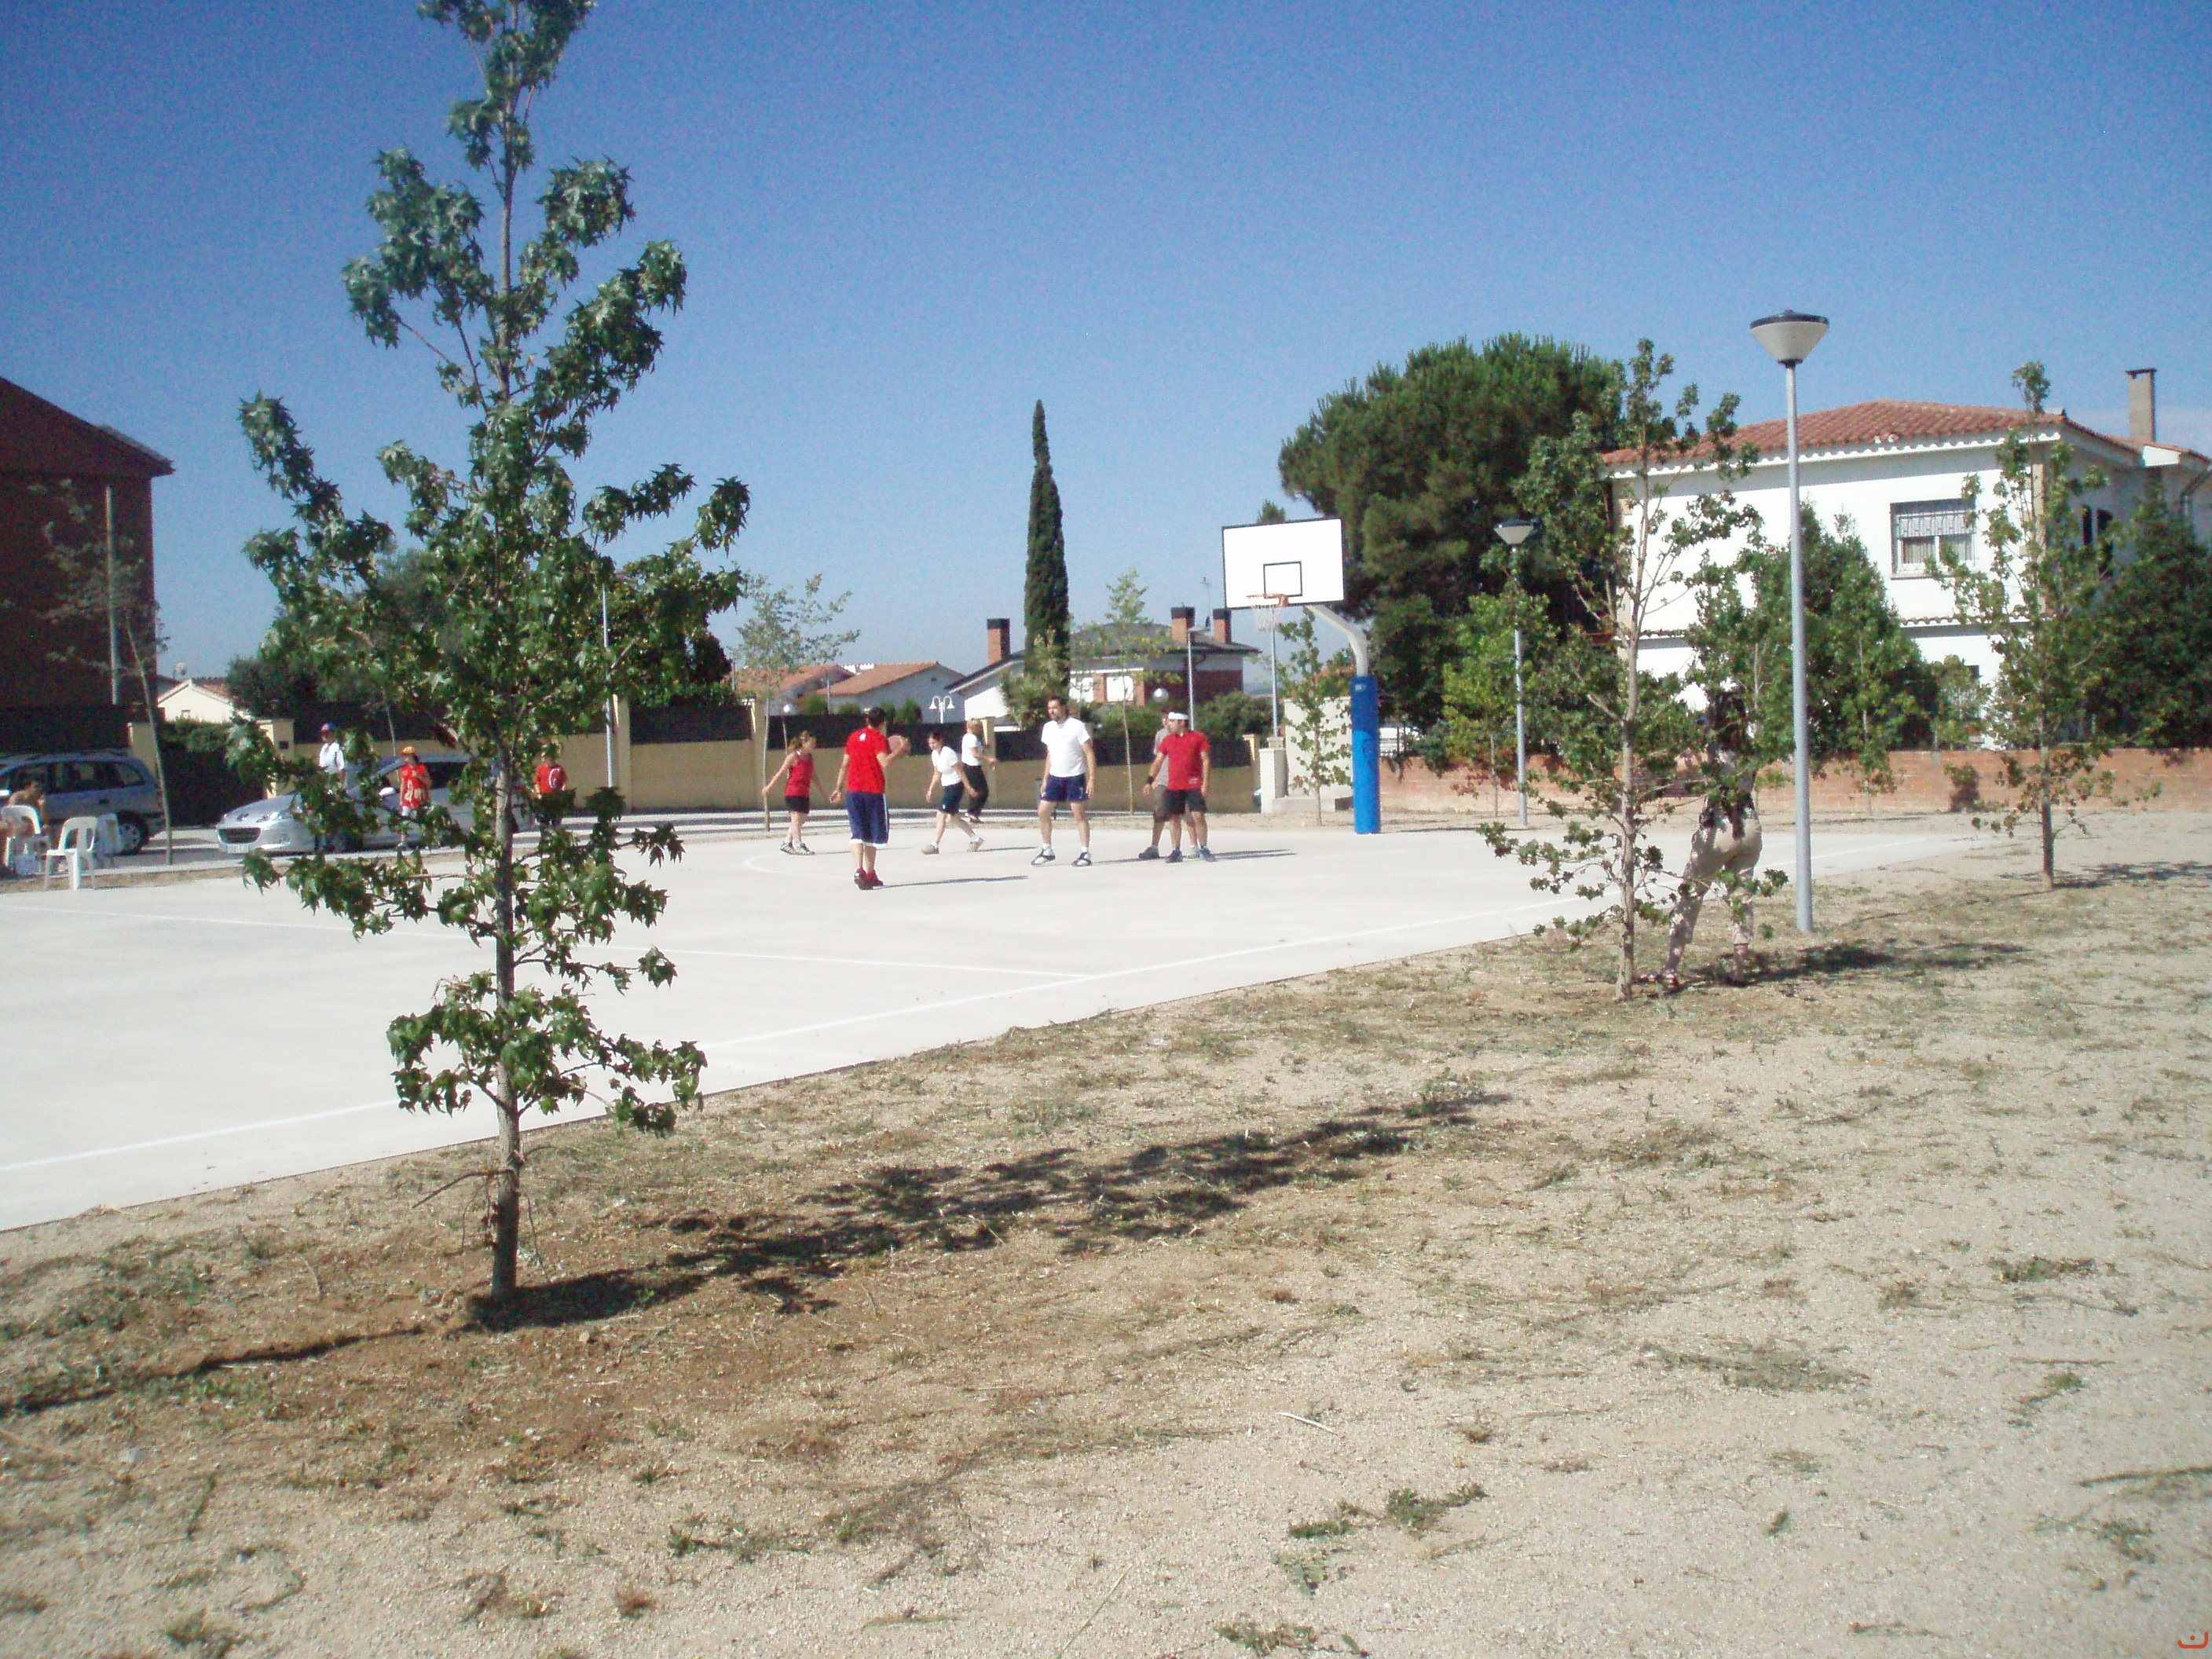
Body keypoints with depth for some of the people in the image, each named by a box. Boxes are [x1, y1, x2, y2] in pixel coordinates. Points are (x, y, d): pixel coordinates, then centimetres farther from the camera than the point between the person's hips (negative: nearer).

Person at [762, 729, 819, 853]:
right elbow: (781, 772, -6)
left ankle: (787, 843, 17)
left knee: (801, 820, 8)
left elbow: (813, 775, 23)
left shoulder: (810, 757, 12)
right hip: (793, 792, -8)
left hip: (804, 794, 8)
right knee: (796, 819, -9)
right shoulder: (794, 756, -8)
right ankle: (799, 845, -11)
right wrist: (769, 786, -5)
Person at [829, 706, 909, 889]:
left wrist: (839, 788, 22)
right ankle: (869, 873, 17)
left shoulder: (854, 737, 13)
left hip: (853, 791, 4)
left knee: (858, 833, -1)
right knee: (873, 835, 11)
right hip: (873, 791, -4)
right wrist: (900, 750, -7)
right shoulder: (879, 738, -4)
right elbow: (884, 761, -19)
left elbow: (844, 765, 16)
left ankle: (859, 871, -21)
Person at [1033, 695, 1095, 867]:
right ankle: (1047, 851, 13)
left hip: (1075, 777, -6)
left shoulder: (1077, 726, -9)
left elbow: (1090, 753, -10)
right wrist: (1045, 779, 14)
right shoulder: (1048, 728, 9)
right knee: (1043, 812, 2)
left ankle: (1085, 853, -1)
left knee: (1080, 814, -5)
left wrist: (1092, 778, -17)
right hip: (1055, 777, 6)